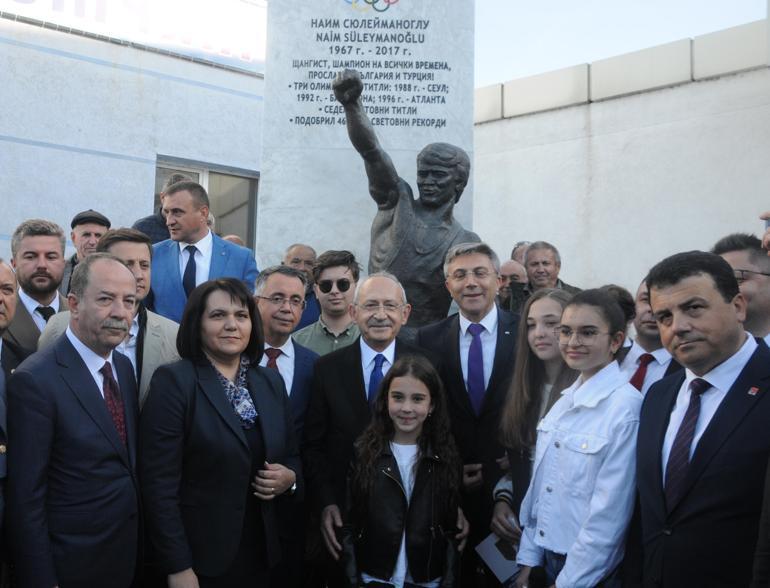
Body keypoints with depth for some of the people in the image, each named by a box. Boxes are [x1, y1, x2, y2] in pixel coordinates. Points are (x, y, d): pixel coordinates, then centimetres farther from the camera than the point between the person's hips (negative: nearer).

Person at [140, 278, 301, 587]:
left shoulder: (271, 382, 5)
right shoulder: (173, 381, -11)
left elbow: (292, 457, 14)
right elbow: (160, 483, -15)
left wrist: (290, 478, -7)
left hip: (259, 553, 6)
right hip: (199, 559, -5)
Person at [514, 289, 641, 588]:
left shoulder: (625, 407, -20)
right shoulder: (565, 400, 2)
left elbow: (610, 513, -19)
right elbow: (540, 483, 5)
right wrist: (529, 559, 5)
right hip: (547, 559, 6)